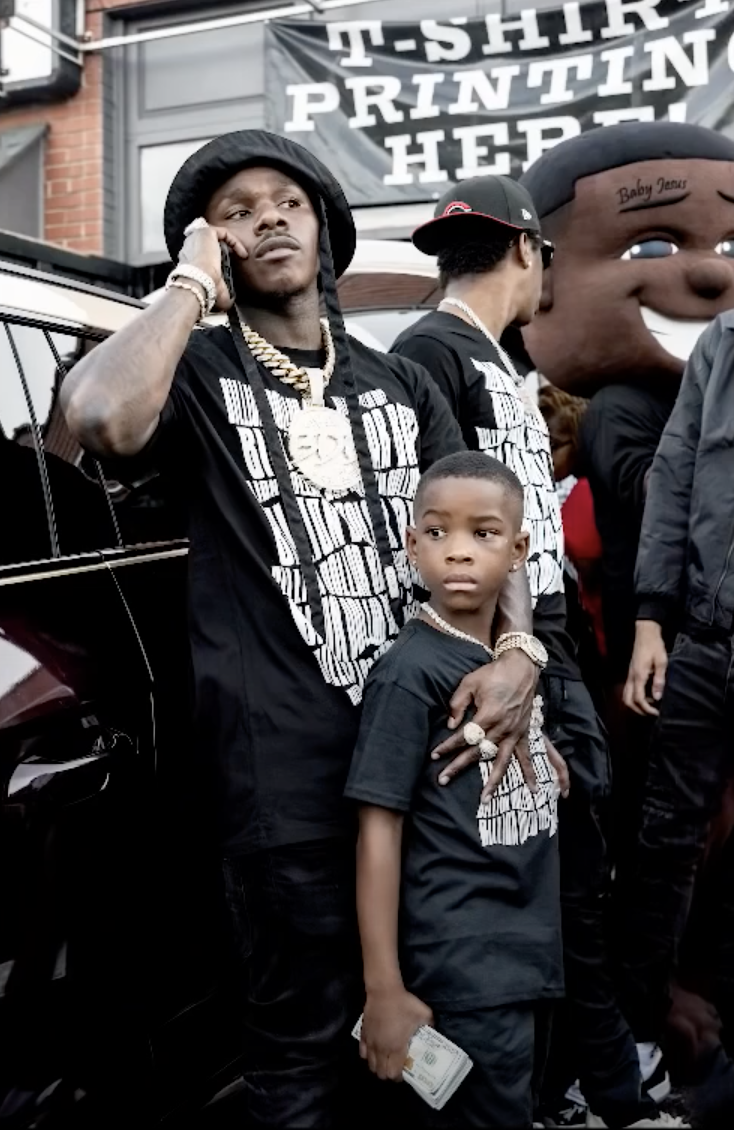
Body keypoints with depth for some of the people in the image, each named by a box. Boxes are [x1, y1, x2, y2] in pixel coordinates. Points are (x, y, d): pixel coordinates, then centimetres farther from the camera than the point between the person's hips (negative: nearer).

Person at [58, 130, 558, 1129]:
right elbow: (100, 418, -27)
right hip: (286, 758, -5)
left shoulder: (396, 384, 14)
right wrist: (193, 284, -13)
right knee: (308, 1032, 7)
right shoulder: (198, 372, -2)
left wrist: (520, 650, -11)